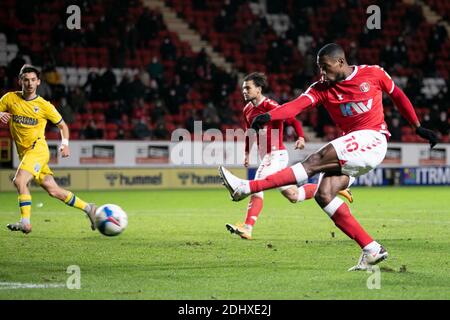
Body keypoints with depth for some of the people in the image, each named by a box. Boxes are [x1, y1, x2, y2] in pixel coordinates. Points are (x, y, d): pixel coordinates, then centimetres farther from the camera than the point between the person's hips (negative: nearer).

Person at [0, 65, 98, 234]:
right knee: (53, 190, 3)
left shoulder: (44, 106, 1)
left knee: (19, 180, -26)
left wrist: (65, 144, -5)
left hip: (38, 149, -4)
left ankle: (25, 222, -25)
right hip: (24, 153, 4)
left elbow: (62, 125, 12)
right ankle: (88, 208, 17)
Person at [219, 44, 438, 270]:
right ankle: (372, 250, -10)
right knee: (324, 195, -15)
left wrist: (418, 128, 22)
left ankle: (247, 188, -35)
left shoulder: (373, 74, 2)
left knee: (317, 160, -25)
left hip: (372, 140, -6)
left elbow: (398, 96, 18)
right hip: (349, 148, 6)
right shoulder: (321, 88, 6)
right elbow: (297, 105, -11)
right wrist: (268, 117, -30)